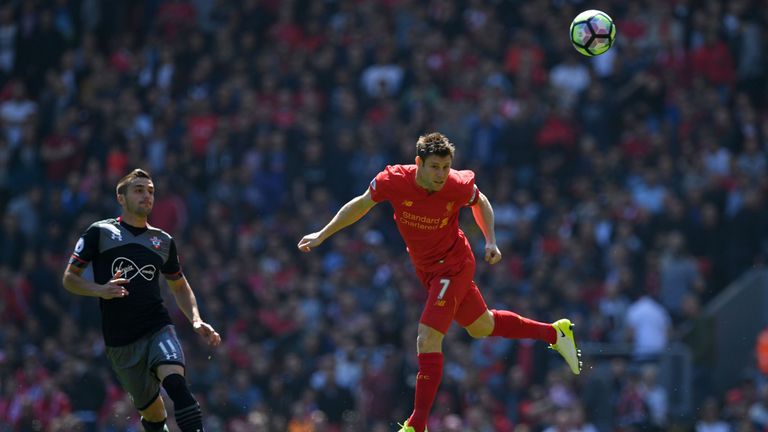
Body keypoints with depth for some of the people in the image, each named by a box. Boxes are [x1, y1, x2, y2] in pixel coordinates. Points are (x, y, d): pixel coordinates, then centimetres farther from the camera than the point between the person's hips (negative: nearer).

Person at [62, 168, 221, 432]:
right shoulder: (100, 232, 4)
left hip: (158, 330, 1)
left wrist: (196, 320, 8)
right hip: (120, 341, -1)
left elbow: (179, 286, 25)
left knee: (175, 383, -29)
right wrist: (100, 290, -16)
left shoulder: (163, 241, 14)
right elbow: (69, 278, 4)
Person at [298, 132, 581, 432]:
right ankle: (555, 333, 43)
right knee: (482, 327, 21)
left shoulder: (458, 186, -25)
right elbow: (361, 205, -3)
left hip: (453, 265, -5)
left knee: (427, 339, -17)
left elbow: (480, 202, 0)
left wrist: (491, 241, -8)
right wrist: (322, 235, 0)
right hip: (426, 269, 5)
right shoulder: (393, 180, -21)